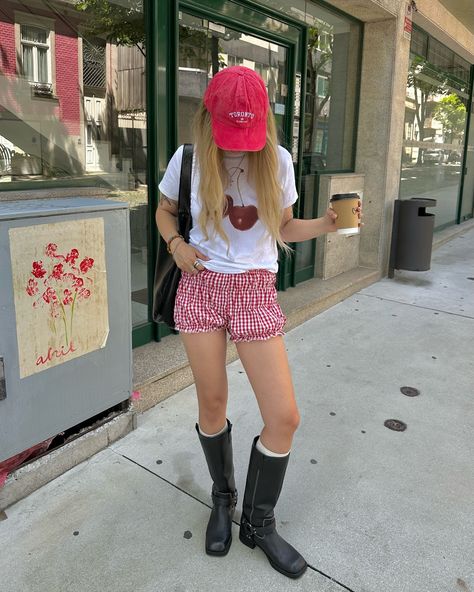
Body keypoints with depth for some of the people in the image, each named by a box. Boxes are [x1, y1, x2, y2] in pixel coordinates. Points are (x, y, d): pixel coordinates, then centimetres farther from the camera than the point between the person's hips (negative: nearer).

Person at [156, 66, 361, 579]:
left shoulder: (277, 160, -1)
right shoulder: (188, 158, -2)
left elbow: (283, 229, 7)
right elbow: (163, 211, 13)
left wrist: (327, 224, -11)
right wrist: (175, 244, -7)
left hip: (255, 290, 1)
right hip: (202, 286, 0)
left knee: (284, 416, -3)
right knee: (212, 405, 8)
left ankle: (258, 523, 22)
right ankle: (222, 498, 38)